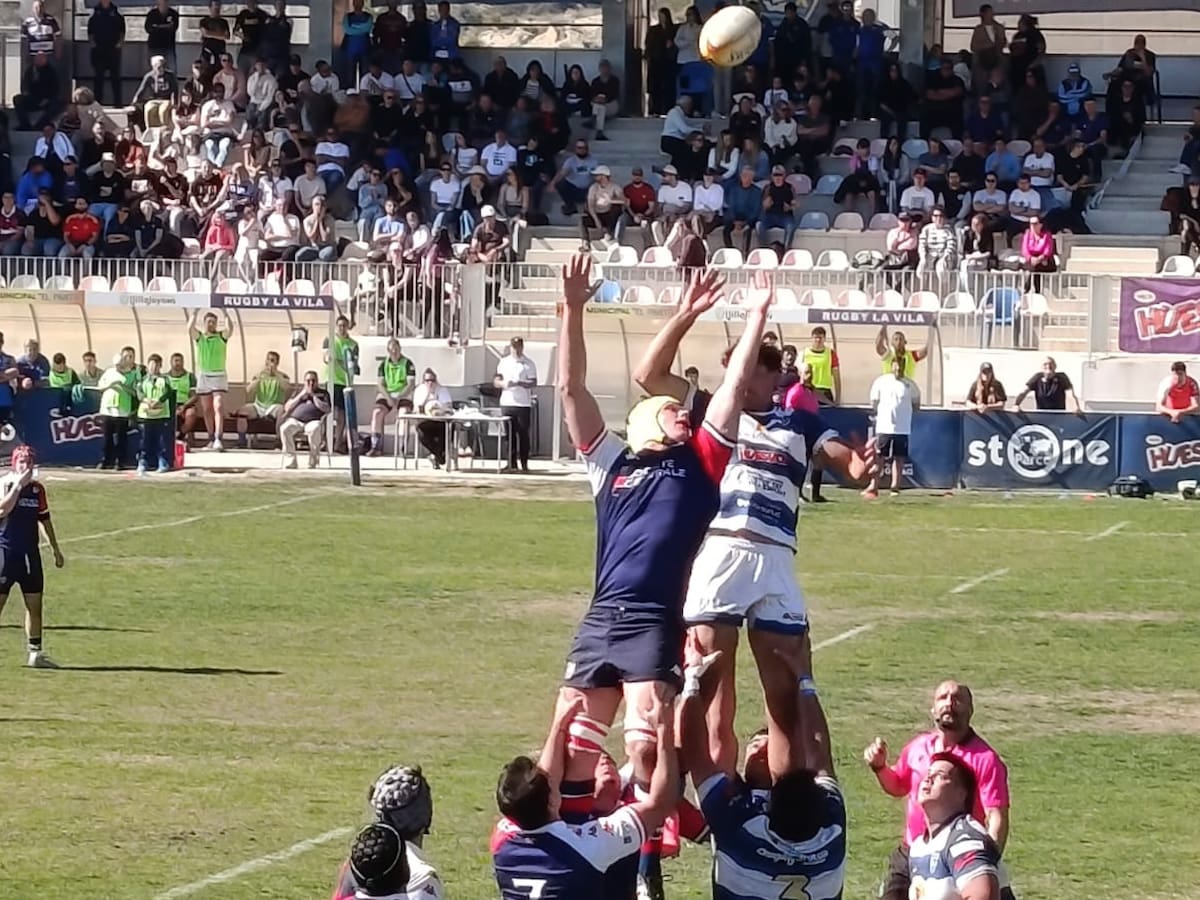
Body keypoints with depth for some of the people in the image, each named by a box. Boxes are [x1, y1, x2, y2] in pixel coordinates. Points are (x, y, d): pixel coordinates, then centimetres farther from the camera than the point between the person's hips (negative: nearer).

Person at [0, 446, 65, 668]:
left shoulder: (37, 489, 10)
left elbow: (44, 520, 20)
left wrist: (56, 549, 22)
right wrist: (18, 485, -24)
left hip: (30, 553, 6)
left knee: (34, 604, 5)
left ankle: (35, 653, 10)